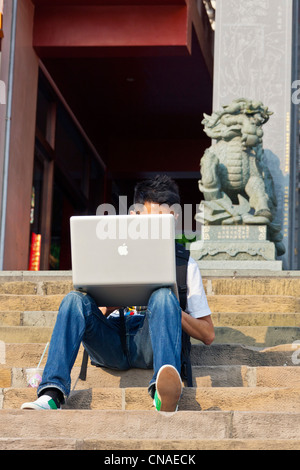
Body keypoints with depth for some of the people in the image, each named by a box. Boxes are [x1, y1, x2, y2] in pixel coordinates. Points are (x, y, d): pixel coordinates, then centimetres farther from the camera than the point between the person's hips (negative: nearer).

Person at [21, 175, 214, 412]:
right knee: (75, 299, -27)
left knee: (163, 296, -33)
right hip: (110, 342, 2)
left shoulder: (185, 264, 20)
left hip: (150, 342, -1)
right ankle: (51, 394, -42)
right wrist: (111, 305, -6)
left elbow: (208, 335, 13)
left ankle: (165, 395, -58)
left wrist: (170, 308, -5)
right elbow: (99, 314, 18)